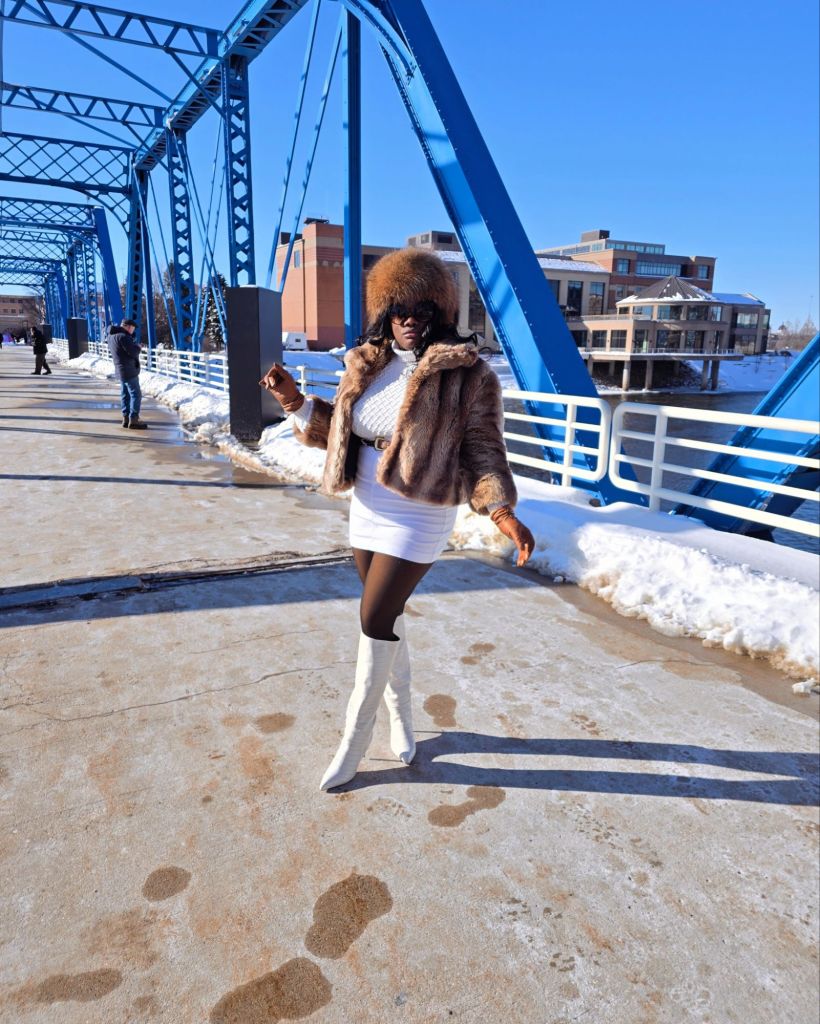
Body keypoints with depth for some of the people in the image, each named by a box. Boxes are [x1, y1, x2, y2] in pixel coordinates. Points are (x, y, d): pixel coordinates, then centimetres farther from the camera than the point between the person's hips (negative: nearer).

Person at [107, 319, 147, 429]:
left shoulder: (111, 335, 12)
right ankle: (133, 420, -8)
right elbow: (134, 352, -22)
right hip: (129, 370, -10)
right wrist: (137, 346, -2)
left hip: (121, 370, 10)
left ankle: (126, 418, 18)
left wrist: (133, 344, 6)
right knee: (136, 395, -7)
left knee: (126, 394, 15)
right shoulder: (123, 336, -19)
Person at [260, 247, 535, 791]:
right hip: (367, 510, 6)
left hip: (417, 519, -6)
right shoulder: (367, 365, 6)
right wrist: (296, 399, 2)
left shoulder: (469, 376, -11)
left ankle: (355, 736, 15)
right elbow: (340, 431, 14)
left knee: (375, 619, -5)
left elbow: (484, 452, -11)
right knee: (388, 614, 15)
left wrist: (501, 510, -26)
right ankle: (402, 716, 35)